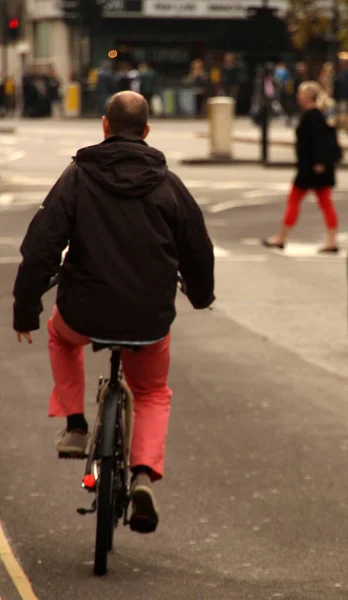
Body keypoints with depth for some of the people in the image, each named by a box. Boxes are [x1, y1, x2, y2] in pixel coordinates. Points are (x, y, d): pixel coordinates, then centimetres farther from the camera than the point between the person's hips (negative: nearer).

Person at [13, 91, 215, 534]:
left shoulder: (78, 177, -4)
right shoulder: (167, 184, 0)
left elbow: (41, 248, -8)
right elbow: (198, 250, 7)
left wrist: (25, 310, 1)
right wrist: (201, 295, 28)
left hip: (85, 314, -1)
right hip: (150, 321, 1)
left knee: (62, 334, 36)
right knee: (153, 393, 26)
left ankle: (74, 424, 25)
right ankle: (144, 474, 3)